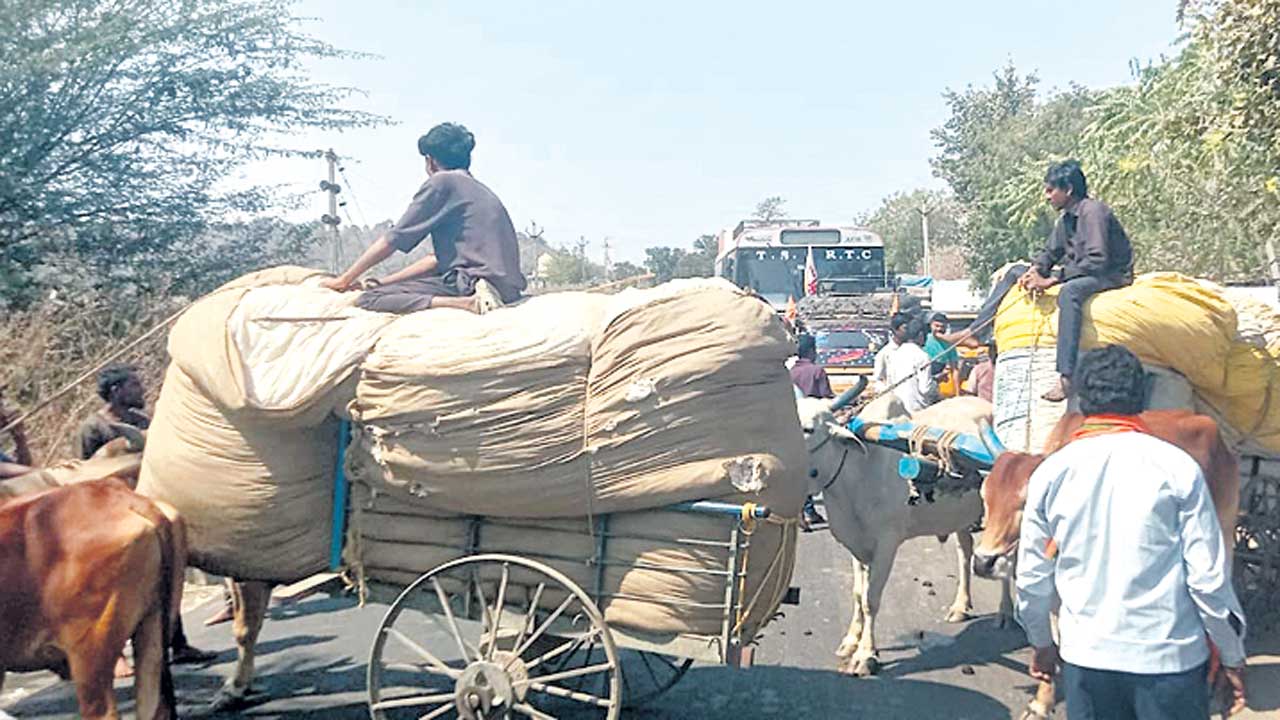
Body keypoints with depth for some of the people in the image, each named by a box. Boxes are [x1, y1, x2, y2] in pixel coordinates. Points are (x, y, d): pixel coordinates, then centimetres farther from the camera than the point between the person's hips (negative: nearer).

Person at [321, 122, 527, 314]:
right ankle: (477, 297, 5)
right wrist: (382, 282, 22)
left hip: (472, 279, -9)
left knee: (369, 299, -12)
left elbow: (393, 240, 0)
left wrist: (345, 279, 11)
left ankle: (465, 302, -24)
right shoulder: (480, 190, 25)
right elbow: (439, 258, 24)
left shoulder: (442, 182, 0)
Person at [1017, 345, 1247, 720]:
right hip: (1171, 659, -1)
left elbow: (1032, 577, 3)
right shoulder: (1178, 467, -9)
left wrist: (1042, 644, 19)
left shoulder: (1050, 472, -3)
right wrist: (1233, 658, 6)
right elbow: (1210, 577, -7)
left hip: (1085, 658, 2)